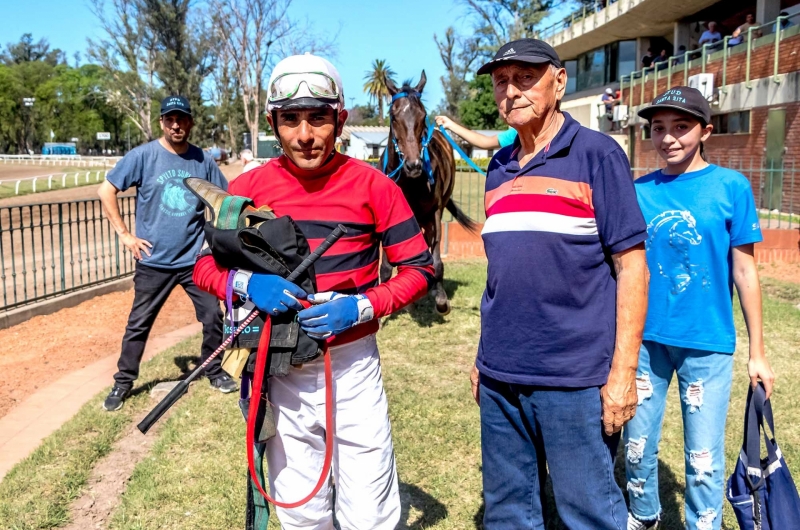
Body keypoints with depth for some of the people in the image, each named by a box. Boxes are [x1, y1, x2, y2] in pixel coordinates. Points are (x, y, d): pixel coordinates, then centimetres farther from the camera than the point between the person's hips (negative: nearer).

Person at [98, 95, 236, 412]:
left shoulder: (203, 160, 2)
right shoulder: (143, 156, -5)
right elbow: (106, 191, -3)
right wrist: (125, 234, -5)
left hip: (196, 259, 2)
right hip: (154, 261, -2)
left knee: (213, 317, 6)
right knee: (139, 324, 6)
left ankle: (214, 372, 26)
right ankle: (123, 382, 21)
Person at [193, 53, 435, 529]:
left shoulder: (373, 185, -7)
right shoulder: (248, 188, -2)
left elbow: (420, 269, -3)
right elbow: (204, 265, 4)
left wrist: (362, 308, -18)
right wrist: (246, 284, -17)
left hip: (353, 364, -2)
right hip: (281, 368, 2)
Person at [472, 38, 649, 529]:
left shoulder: (597, 153, -5)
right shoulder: (499, 168, 12)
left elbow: (631, 266, -8)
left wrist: (623, 370, -13)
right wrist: (484, 355, 16)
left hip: (574, 377, -6)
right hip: (499, 376, 6)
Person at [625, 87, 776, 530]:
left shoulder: (731, 186, -5)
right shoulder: (638, 191, 1)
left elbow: (744, 270, -2)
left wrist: (757, 352, 0)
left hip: (707, 342, -2)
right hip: (645, 338, 3)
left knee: (704, 457, 6)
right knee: (638, 444, 15)